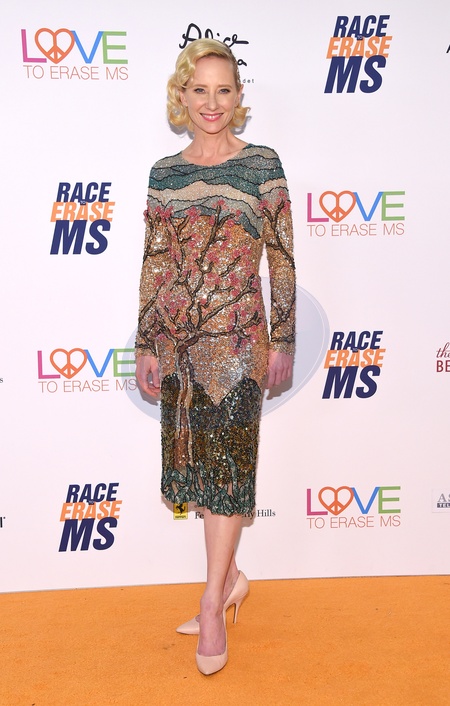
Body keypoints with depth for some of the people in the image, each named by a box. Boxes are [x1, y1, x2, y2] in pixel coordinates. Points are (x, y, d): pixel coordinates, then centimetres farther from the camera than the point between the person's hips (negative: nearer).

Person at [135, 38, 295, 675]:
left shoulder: (262, 165, 0)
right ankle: (230, 577, 32)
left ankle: (212, 606, 14)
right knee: (196, 460, 11)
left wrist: (283, 341, -2)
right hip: (177, 338, 4)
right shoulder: (164, 173, 9)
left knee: (228, 464, 0)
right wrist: (146, 345, 6)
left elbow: (282, 259, 0)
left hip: (238, 336, -4)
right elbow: (154, 264, 9)